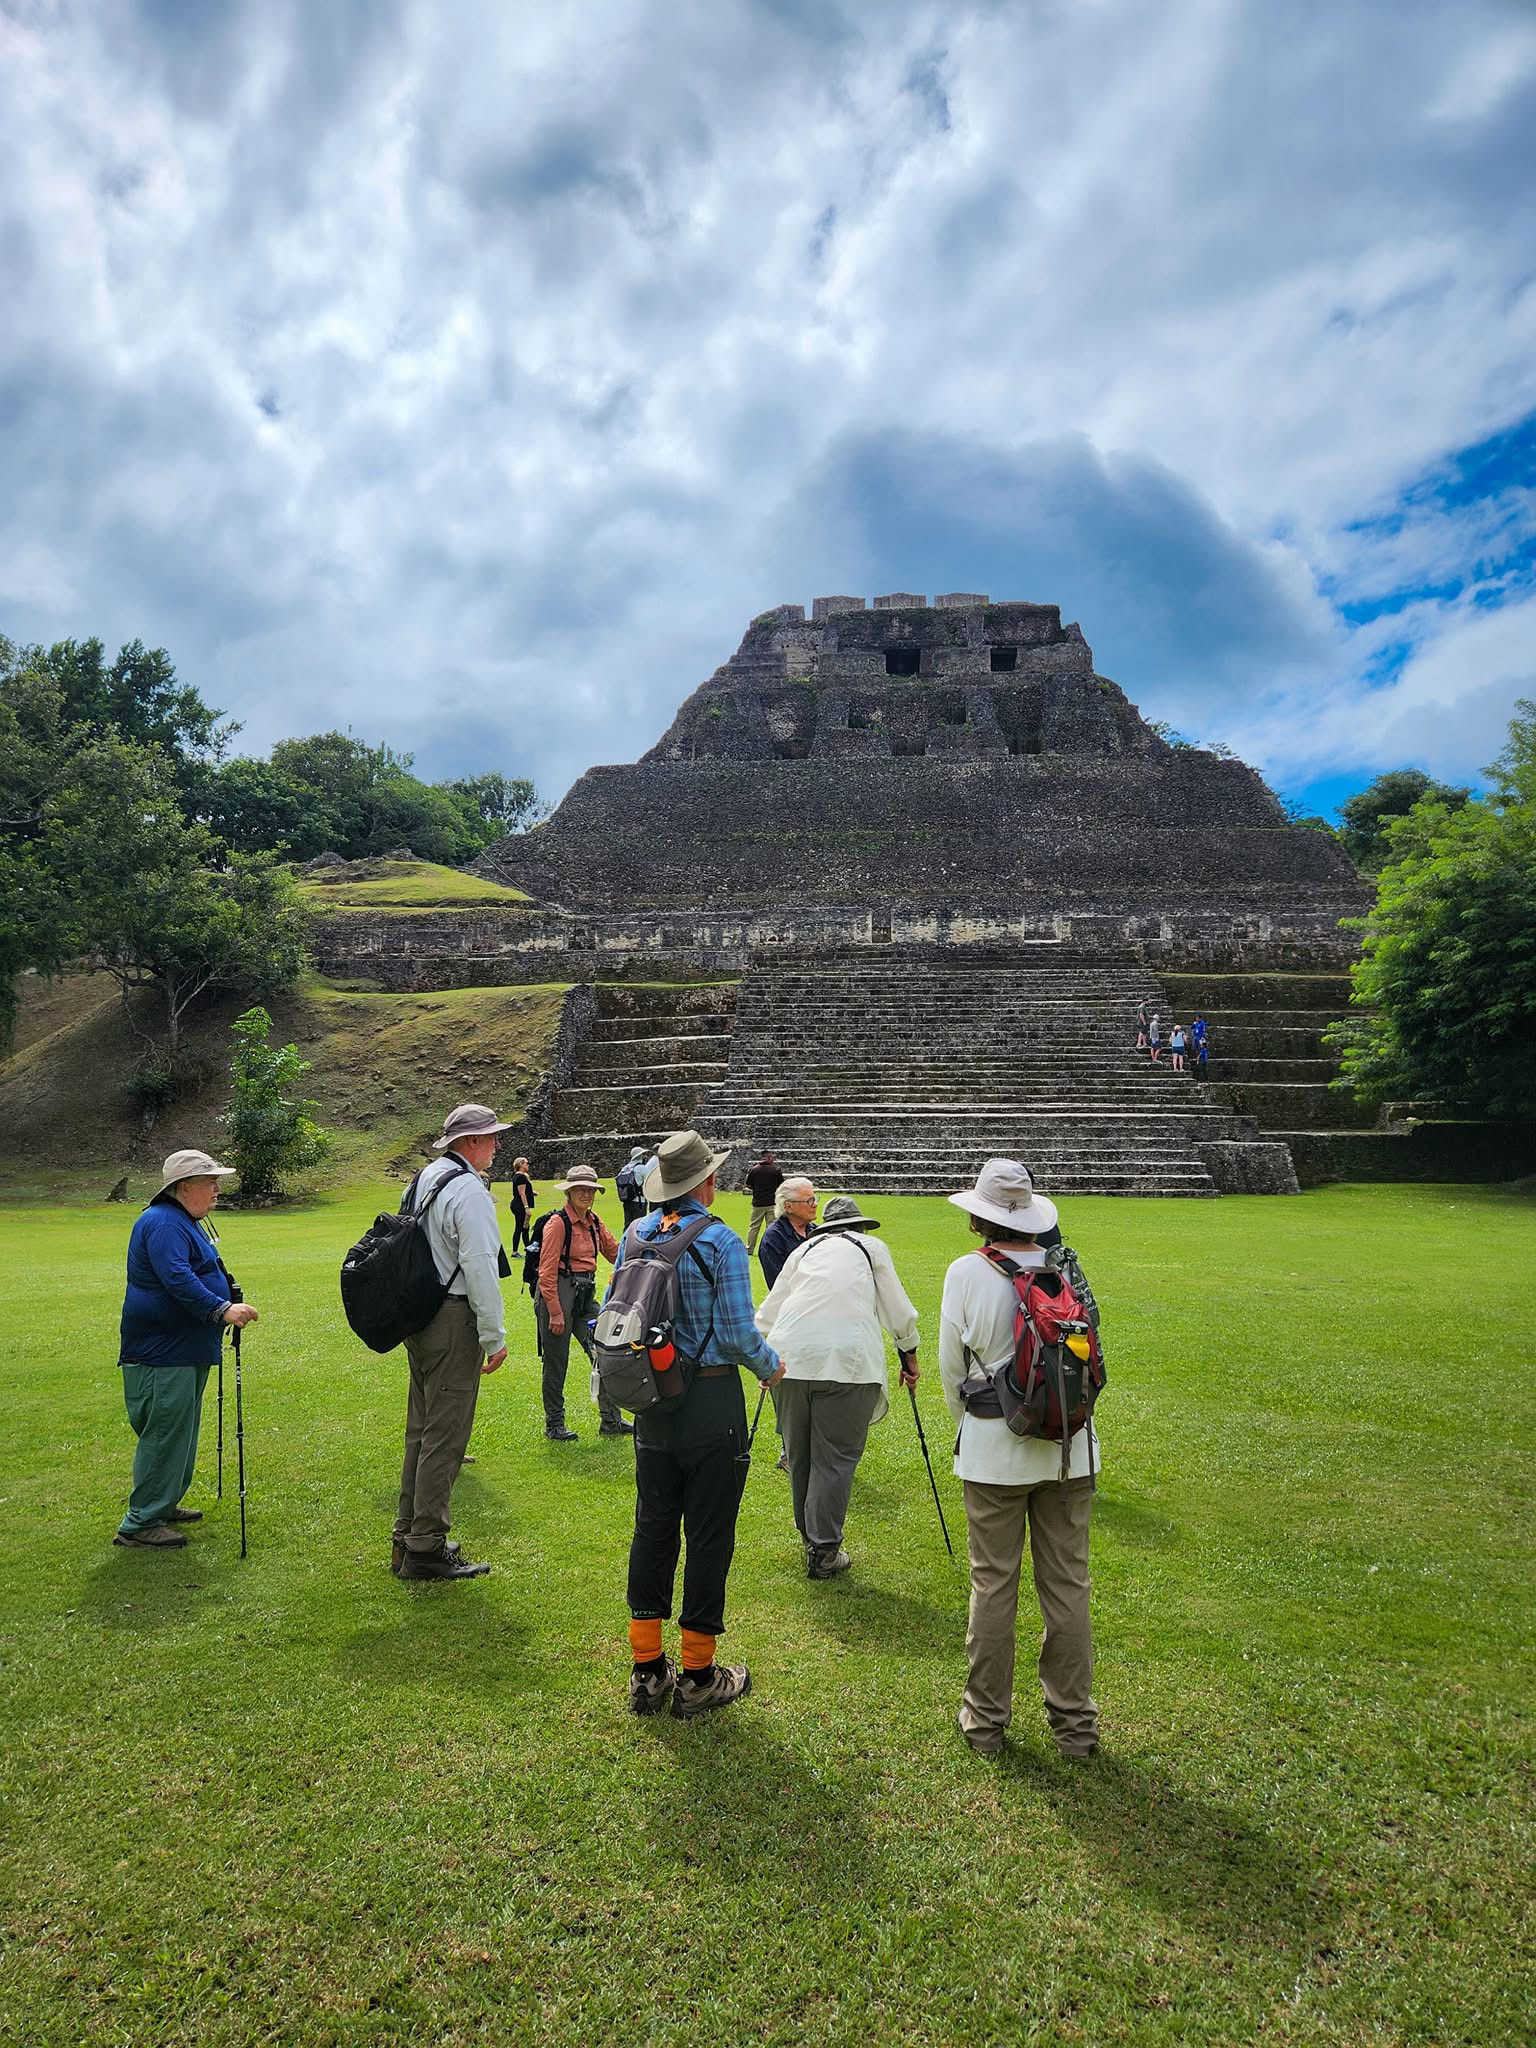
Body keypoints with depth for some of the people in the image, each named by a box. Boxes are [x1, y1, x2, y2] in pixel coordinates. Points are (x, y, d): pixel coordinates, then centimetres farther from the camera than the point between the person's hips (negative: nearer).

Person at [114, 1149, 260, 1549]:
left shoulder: (187, 1222, 17)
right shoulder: (163, 1223, -18)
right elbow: (176, 1278, -29)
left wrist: (228, 1302, 21)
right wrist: (222, 1309, -35)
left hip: (186, 1349, 11)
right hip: (162, 1351, -11)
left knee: (180, 1433, 18)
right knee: (164, 1434, -7)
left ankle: (163, 1505, 30)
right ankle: (140, 1524, 0)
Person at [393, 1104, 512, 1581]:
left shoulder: (422, 1179, 12)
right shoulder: (468, 1189, -16)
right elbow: (480, 1266, -20)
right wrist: (494, 1336, -17)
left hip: (419, 1317, 10)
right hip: (453, 1320, -10)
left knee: (421, 1430, 18)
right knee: (445, 1436, -2)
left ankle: (408, 1537, 28)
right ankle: (426, 1549, 5)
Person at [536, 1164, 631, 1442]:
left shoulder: (594, 1221, 9)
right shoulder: (558, 1222, -12)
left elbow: (615, 1252, 18)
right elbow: (547, 1271, -14)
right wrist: (555, 1312, -16)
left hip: (585, 1294, 7)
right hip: (558, 1293, -7)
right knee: (556, 1362, 3)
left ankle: (610, 1420, 16)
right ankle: (554, 1425, 18)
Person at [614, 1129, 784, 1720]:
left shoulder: (634, 1236, 1)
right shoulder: (721, 1242, -15)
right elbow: (737, 1334, -15)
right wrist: (771, 1366, 4)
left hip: (652, 1401, 5)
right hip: (711, 1403, -5)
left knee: (652, 1527, 14)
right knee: (708, 1536, 6)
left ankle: (647, 1671, 24)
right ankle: (697, 1678, 16)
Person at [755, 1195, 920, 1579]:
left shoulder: (804, 1249, 24)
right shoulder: (871, 1247, 19)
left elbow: (767, 1313, 24)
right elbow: (899, 1311, 20)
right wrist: (910, 1356, 33)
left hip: (790, 1354, 3)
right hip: (848, 1357, -3)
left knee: (798, 1455, 15)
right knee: (836, 1458, 2)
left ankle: (810, 1536, 27)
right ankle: (824, 1553, 4)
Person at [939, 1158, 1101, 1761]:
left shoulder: (967, 1272, -10)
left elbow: (951, 1366, -1)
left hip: (994, 1447, -2)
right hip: (1069, 1446, 3)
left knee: (993, 1585, 10)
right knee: (1067, 1585, 13)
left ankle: (985, 1720, 23)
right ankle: (1074, 1722, 24)